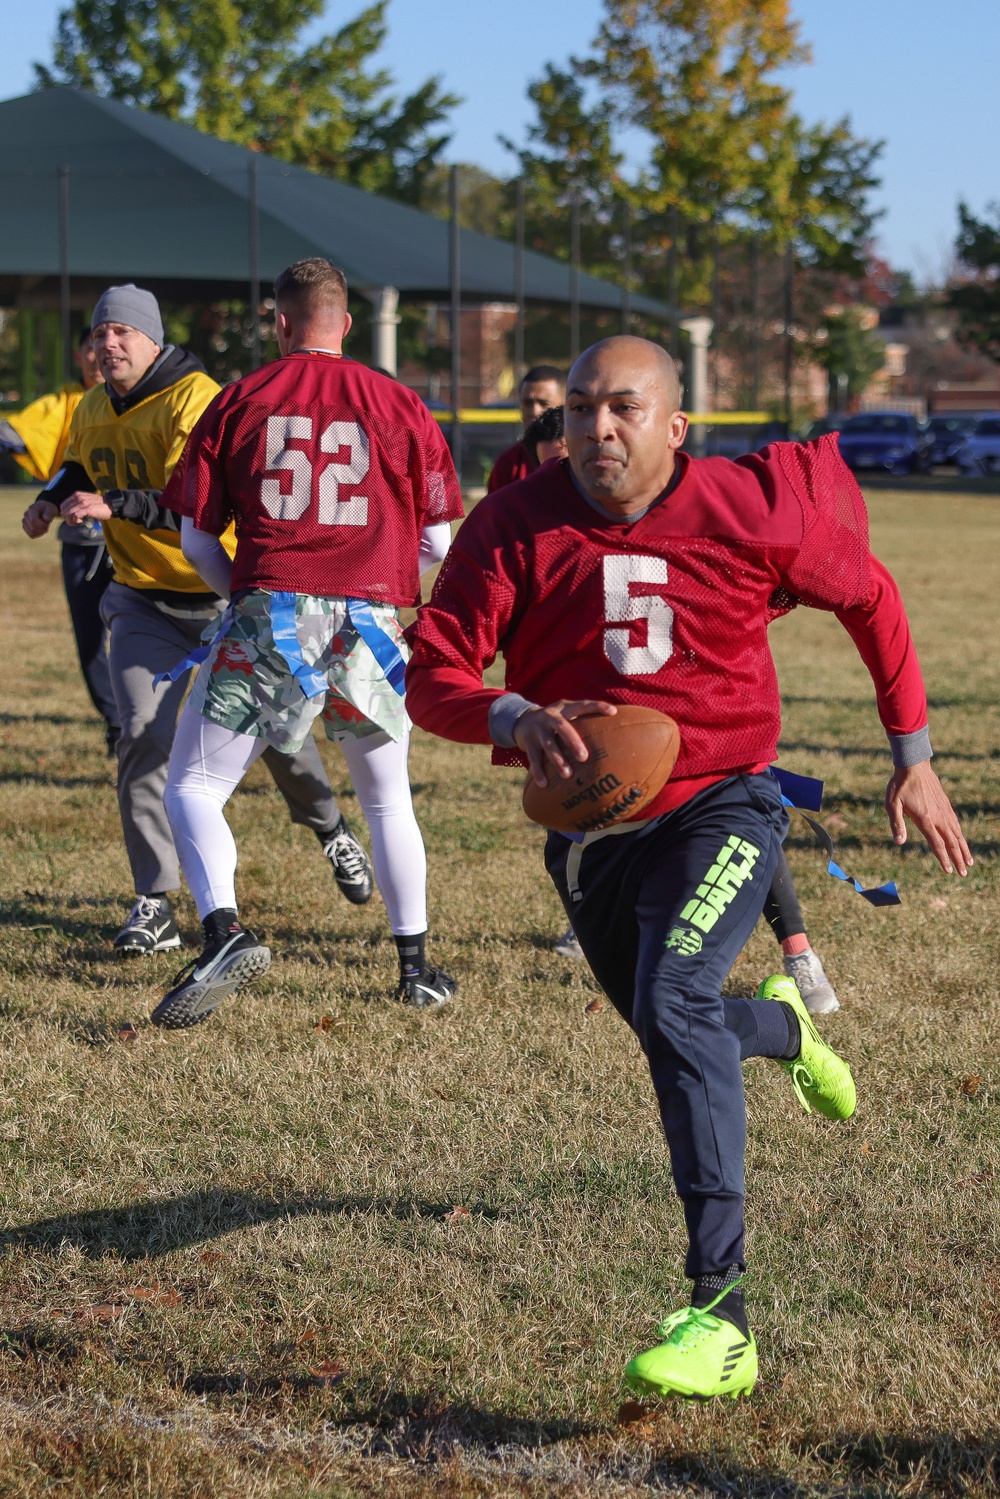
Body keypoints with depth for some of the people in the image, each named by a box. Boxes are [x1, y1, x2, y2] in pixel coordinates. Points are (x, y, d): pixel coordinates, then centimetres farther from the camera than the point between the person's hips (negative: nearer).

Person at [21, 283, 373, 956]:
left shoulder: (195, 399, -20)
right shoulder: (92, 412, 3)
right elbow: (81, 470, 24)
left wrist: (116, 505, -39)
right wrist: (53, 498, 3)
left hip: (228, 595, -4)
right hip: (146, 603, 4)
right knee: (144, 737, -11)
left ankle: (331, 830, 40)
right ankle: (155, 904, -7)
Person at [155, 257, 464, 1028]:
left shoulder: (239, 401, 5)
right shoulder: (399, 405, 5)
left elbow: (197, 537, 7)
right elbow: (439, 541, 8)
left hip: (267, 613, -2)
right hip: (371, 616, 2)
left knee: (192, 789, 6)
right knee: (388, 797, 21)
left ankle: (224, 931, -16)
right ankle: (415, 965, 23)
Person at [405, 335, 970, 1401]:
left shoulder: (751, 511, -12)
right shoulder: (516, 526, -11)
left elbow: (867, 596, 6)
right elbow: (431, 674, -14)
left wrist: (913, 758, 9)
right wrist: (515, 719, -37)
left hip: (722, 806, -4)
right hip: (590, 828, 4)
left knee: (674, 1003, -30)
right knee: (678, 1037, 21)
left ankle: (722, 1314, -31)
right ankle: (780, 1027, 62)